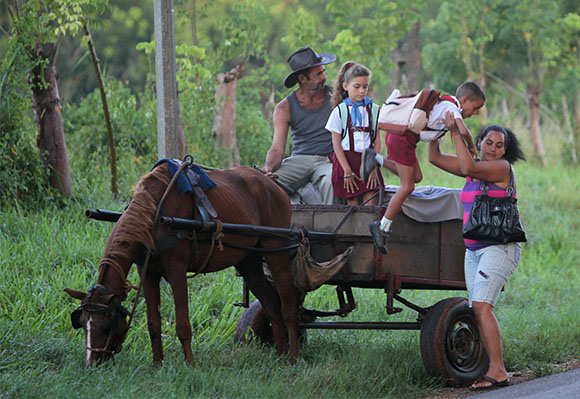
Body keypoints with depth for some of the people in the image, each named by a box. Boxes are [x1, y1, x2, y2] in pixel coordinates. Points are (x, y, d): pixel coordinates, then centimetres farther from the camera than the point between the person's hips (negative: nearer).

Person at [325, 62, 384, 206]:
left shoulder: (374, 110, 8)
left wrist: (374, 167, -3)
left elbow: (377, 141, 7)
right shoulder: (339, 111, 1)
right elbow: (336, 144, -1)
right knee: (353, 205, -5)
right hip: (346, 160, -2)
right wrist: (347, 171, -6)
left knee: (370, 203, -9)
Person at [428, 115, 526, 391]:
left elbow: (468, 168, -22)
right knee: (478, 310, 2)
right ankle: (494, 370, 4)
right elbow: (435, 158, 15)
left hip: (499, 247, -8)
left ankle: (498, 371, -22)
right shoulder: (475, 166, 14)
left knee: (481, 305, -20)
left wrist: (456, 132, -18)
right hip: (474, 250, 8)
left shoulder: (502, 167, -8)